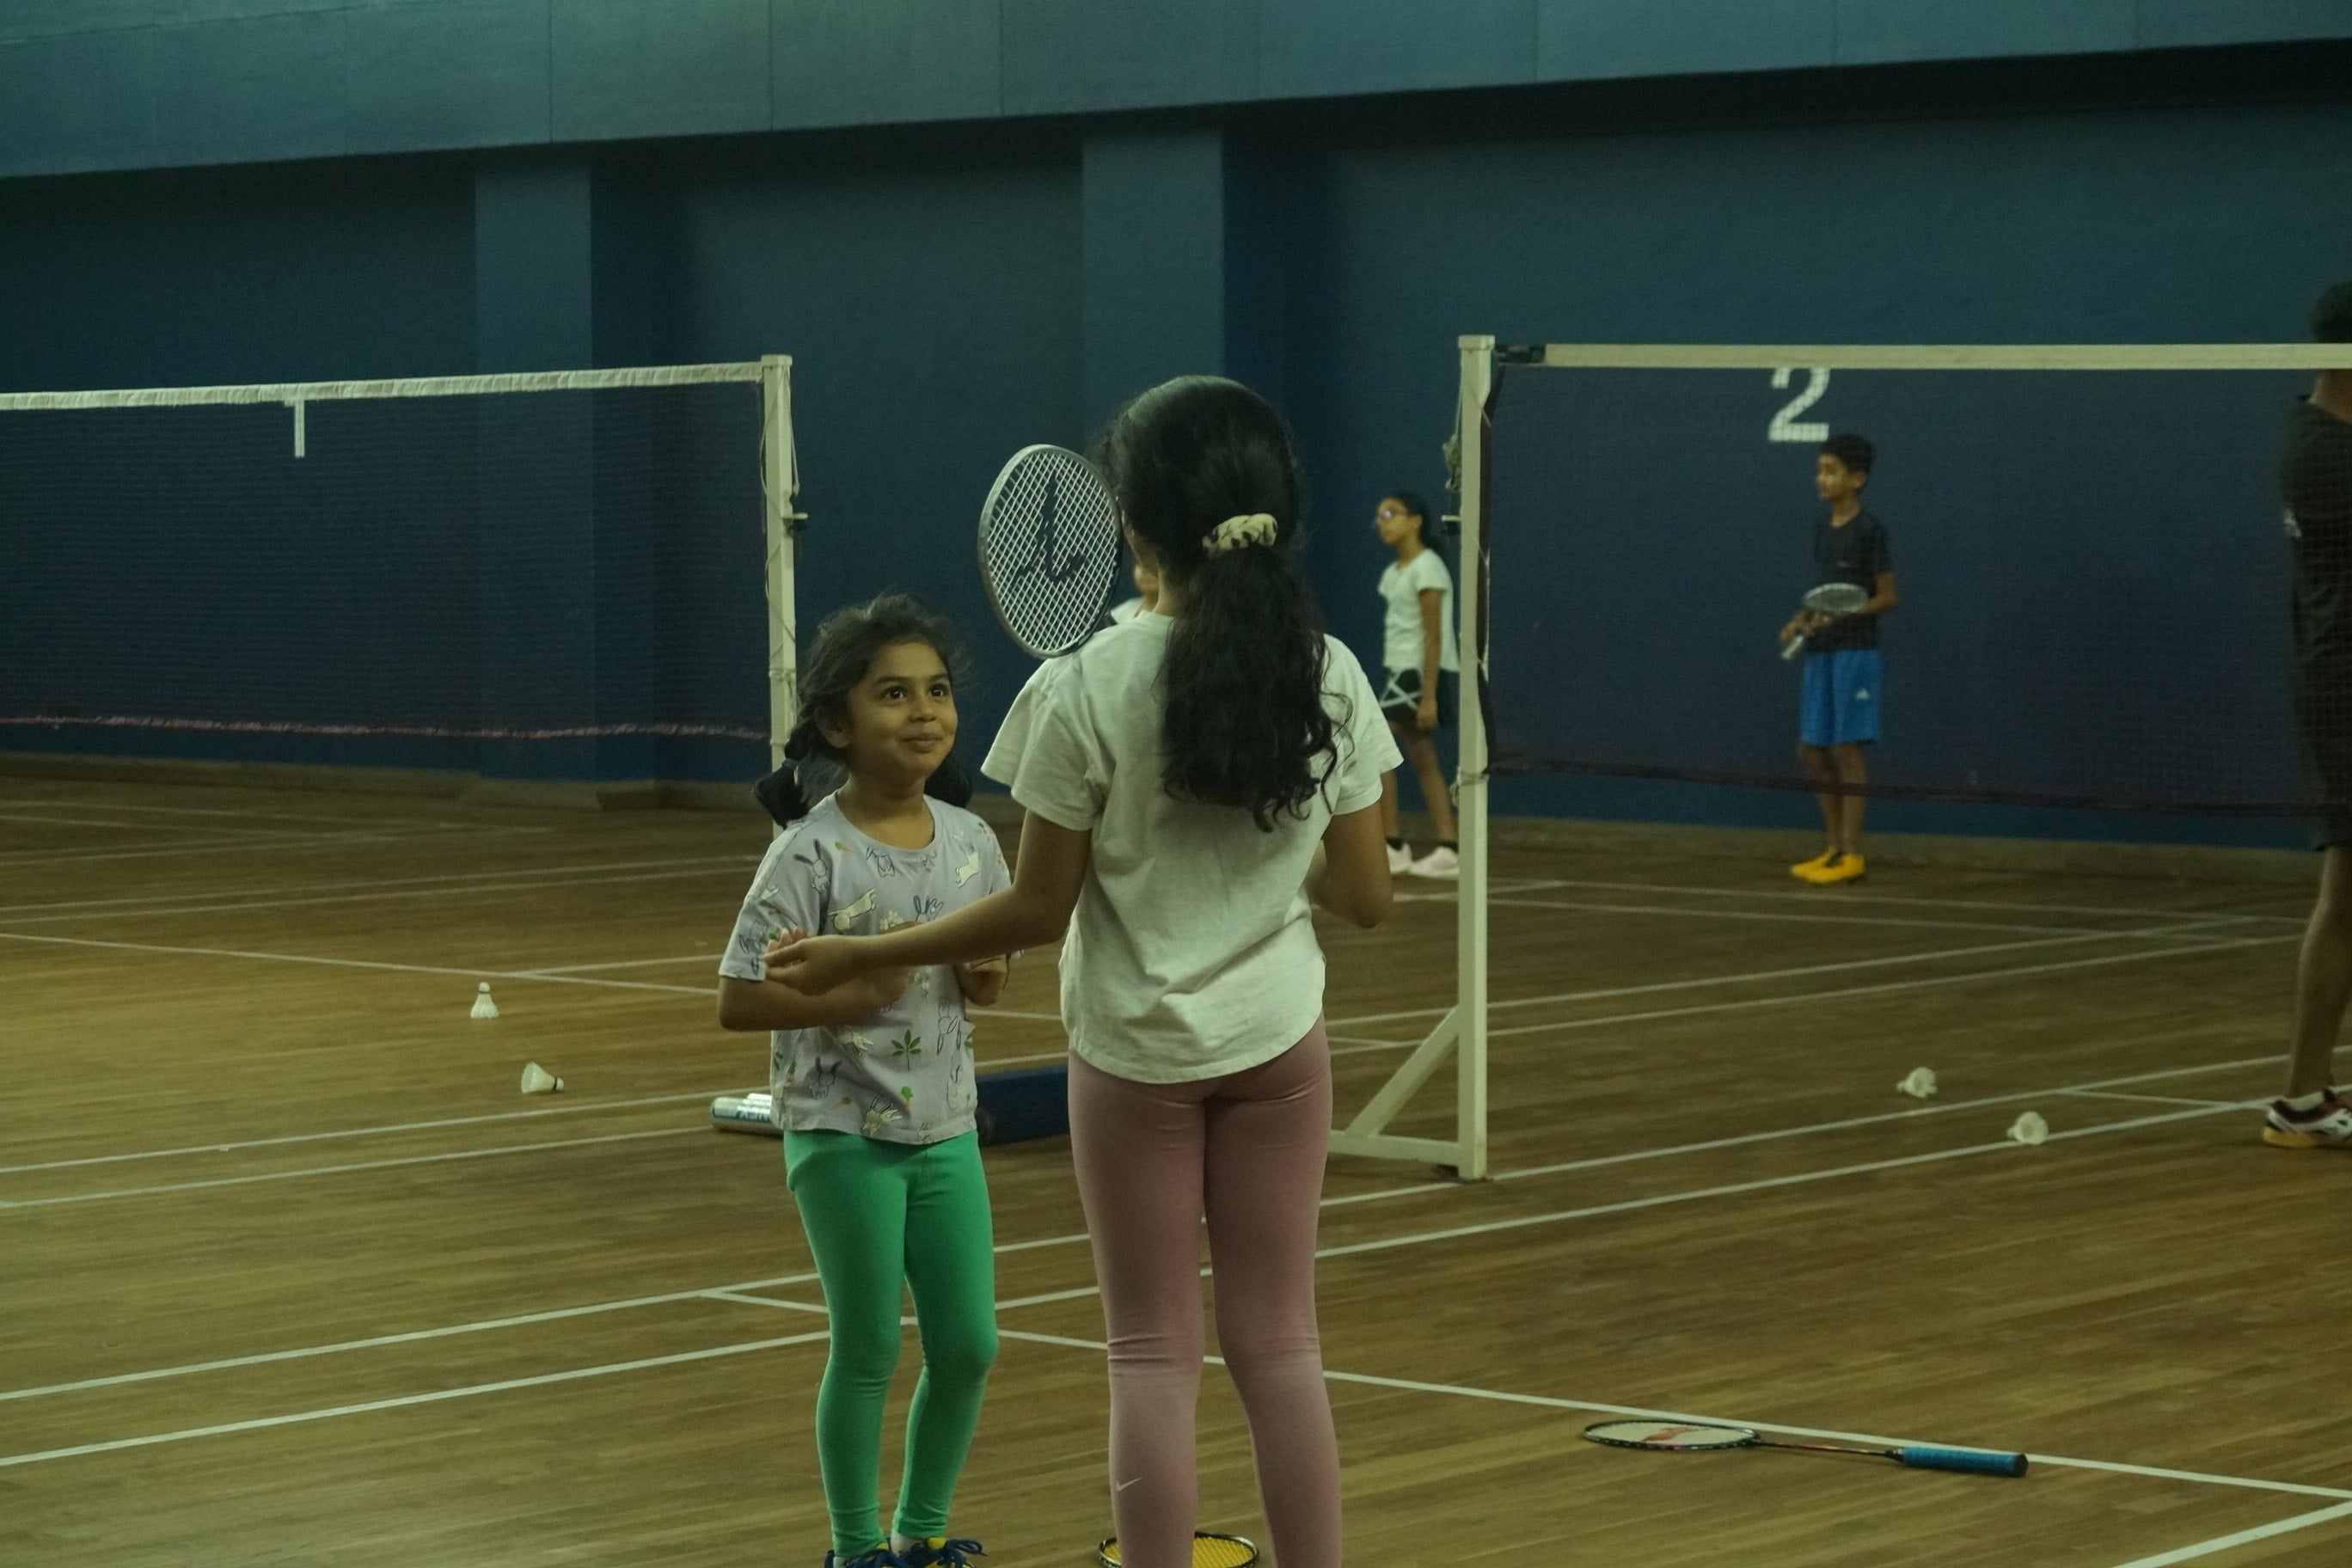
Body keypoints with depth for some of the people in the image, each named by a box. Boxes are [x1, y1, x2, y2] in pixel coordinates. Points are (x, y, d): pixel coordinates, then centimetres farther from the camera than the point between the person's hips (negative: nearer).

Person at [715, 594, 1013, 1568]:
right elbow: (737, 1001, -16)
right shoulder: (811, 855, -15)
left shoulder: (970, 841, 2)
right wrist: (855, 992, -23)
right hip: (842, 1132, -5)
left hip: (945, 1126, 5)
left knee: (968, 1344, 7)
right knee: (868, 1351, 2)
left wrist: (985, 974, -7)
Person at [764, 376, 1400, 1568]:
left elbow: (1037, 911, -13)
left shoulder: (1086, 690, -17)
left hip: (1135, 1050, -2)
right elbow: (1365, 896, -3)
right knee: (1278, 1346, 10)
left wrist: (861, 957, -2)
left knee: (1154, 1355, 7)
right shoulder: (1330, 678, -8)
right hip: (1277, 1042, 3)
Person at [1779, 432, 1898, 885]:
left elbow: (1888, 596, -9)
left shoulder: (1870, 531, -9)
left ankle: (1852, 855, 1)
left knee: (1846, 748, -5)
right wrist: (1802, 619, 4)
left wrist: (1843, 615, -21)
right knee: (1811, 750, 8)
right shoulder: (1821, 530, 12)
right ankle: (1836, 847, 18)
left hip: (1855, 654, -8)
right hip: (1819, 654, 8)